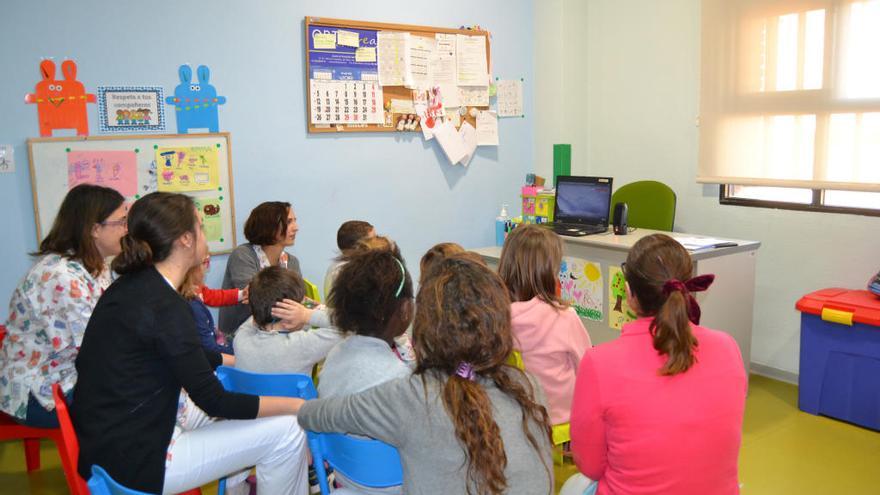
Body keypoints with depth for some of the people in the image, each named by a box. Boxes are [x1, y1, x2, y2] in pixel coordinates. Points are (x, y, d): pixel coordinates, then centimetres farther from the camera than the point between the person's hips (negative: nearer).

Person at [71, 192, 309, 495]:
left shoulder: (134, 285, 5)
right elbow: (214, 401, -18)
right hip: (132, 464, -10)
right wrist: (298, 406, -10)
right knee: (285, 431, -8)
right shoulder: (164, 306, -22)